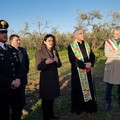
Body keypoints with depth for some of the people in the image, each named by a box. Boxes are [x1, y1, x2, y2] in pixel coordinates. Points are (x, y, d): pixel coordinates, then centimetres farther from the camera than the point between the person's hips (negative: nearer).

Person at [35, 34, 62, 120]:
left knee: (52, 97, 15)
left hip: (54, 77, 5)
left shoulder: (55, 51, 7)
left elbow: (59, 65, 10)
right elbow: (38, 67, -12)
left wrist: (57, 61, -12)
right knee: (46, 98, 2)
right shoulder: (40, 52, -10)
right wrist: (46, 62, -28)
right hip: (45, 78, -5)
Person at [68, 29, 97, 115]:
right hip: (78, 72, -4)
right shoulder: (71, 46, -6)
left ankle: (89, 107, 22)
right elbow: (72, 60, -15)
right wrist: (84, 65, -20)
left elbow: (92, 56, 5)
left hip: (87, 72, 5)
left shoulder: (87, 45, 10)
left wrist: (90, 63, -16)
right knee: (79, 89, 5)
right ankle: (79, 108, 20)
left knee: (89, 88, 9)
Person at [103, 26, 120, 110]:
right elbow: (107, 54, -11)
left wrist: (113, 53, -13)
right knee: (109, 86, 5)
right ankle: (108, 102, 19)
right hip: (110, 67, -1)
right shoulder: (108, 42, 3)